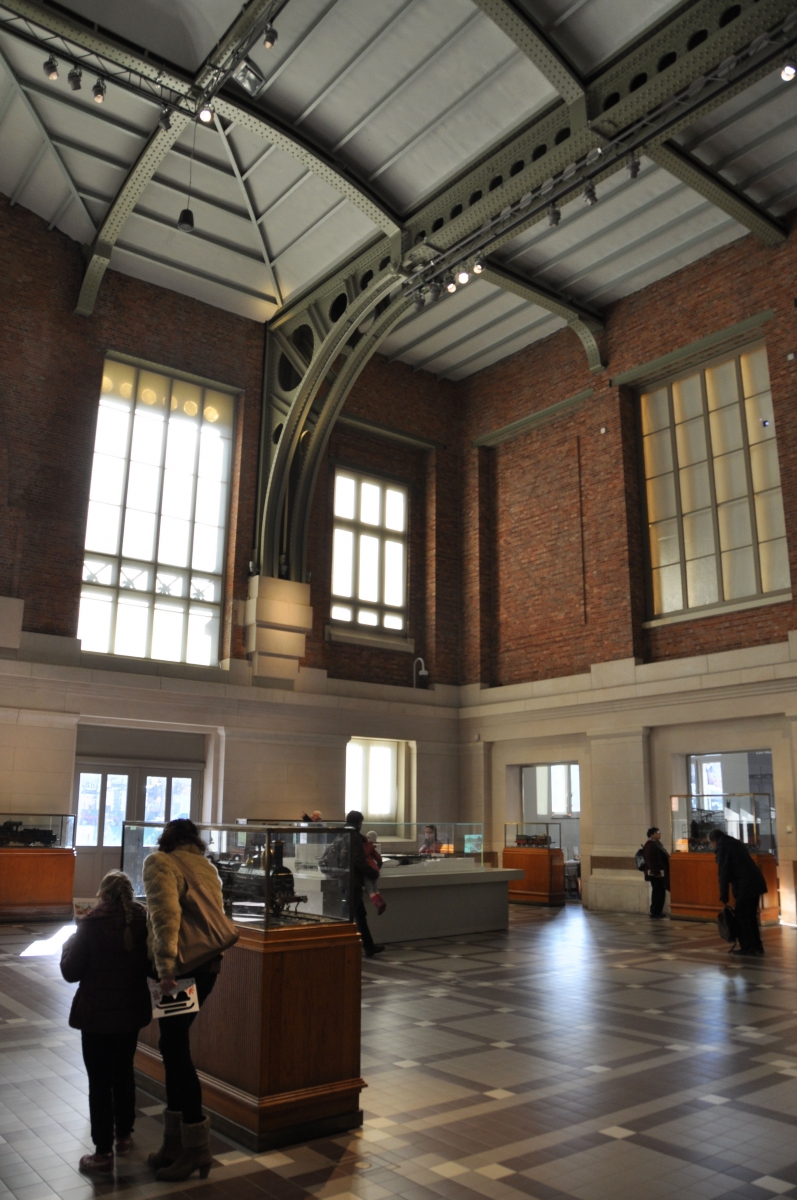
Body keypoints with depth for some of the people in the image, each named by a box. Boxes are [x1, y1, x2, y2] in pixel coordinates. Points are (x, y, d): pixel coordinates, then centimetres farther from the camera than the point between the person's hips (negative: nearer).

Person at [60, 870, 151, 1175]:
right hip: (131, 1012, 4)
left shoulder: (91, 923, -18)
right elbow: (152, 965, 2)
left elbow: (71, 972, -11)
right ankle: (124, 1135, 34)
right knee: (124, 1073, 21)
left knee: (99, 1081, 6)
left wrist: (70, 943, 4)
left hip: (97, 1015, -4)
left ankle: (103, 1152, 12)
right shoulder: (143, 920, -7)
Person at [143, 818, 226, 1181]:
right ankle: (175, 1143, 23)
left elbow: (165, 912, -18)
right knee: (174, 1046, 15)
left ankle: (196, 1147, 8)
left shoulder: (159, 862, -3)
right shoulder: (206, 866, 18)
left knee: (175, 1047, 1)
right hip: (209, 963, 7)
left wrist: (166, 964, -24)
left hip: (183, 966, -7)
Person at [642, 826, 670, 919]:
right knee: (658, 892, -5)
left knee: (660, 892, 11)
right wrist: (656, 872, -23)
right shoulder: (650, 845, -15)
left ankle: (657, 911, 18)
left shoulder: (657, 843, 15)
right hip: (655, 873, -10)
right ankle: (655, 912, 1)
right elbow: (650, 860, -21)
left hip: (660, 872, 10)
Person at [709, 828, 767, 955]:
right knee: (750, 916, 16)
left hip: (745, 886, -9)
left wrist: (723, 896, -6)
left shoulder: (723, 848, -5)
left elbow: (724, 873, -10)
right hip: (756, 882, 9)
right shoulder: (737, 844, 21)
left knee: (740, 917, 0)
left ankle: (747, 947, 1)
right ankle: (757, 946, 18)